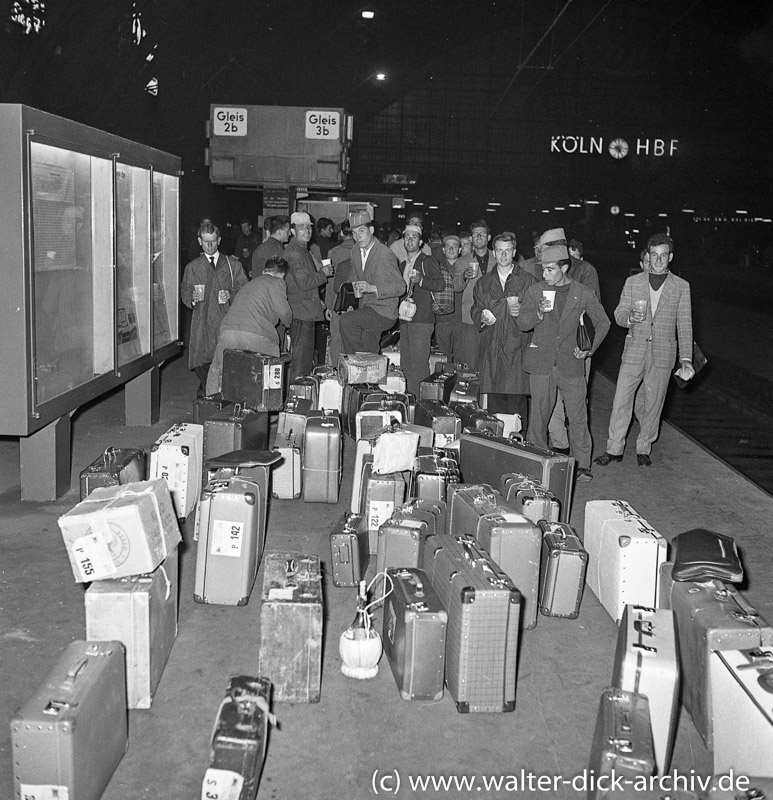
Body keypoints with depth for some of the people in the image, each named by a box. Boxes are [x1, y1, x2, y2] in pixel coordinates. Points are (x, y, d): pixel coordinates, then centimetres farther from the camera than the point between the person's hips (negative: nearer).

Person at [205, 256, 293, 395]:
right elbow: (283, 310, -3)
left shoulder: (251, 283, 31)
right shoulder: (277, 282, 9)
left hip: (228, 330, 6)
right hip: (255, 335, -6)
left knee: (218, 371, 24)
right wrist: (288, 322, 19)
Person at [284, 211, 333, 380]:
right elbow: (303, 283, -23)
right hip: (301, 314, -10)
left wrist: (317, 301, 19)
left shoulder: (302, 250, 19)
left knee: (306, 357, 13)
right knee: (300, 358, -8)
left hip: (306, 312, 10)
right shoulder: (294, 253, -15)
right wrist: (323, 273, -11)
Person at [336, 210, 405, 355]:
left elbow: (400, 287, -19)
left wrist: (372, 288, -30)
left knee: (346, 320, -25)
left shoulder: (385, 255, -17)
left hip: (383, 312, -7)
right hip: (366, 311, 8)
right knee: (369, 358, 10)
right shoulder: (355, 252, 8)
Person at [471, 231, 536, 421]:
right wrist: (482, 317, -3)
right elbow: (474, 310, 18)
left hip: (517, 348, -2)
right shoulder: (483, 282, 17)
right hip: (491, 347, 2)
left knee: (517, 399, -7)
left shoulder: (528, 281, 9)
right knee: (494, 401, 1)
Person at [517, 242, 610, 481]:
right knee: (538, 415, 5)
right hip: (541, 363, 1)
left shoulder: (583, 293, 3)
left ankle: (582, 464, 10)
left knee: (578, 417, 0)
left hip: (571, 363, -1)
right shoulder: (535, 291, 5)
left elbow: (602, 322, 12)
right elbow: (522, 323, 3)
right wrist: (539, 313, -17)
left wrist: (590, 348, 1)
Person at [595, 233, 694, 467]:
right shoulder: (633, 282, 6)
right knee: (621, 400, -1)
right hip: (634, 350, 1)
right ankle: (614, 449, 9)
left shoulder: (681, 287, 4)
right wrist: (629, 318, -18)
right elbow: (619, 314, 7)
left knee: (653, 404, 7)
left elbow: (684, 325, 3)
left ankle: (644, 449, 22)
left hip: (663, 354, 0)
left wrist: (686, 358, -4)